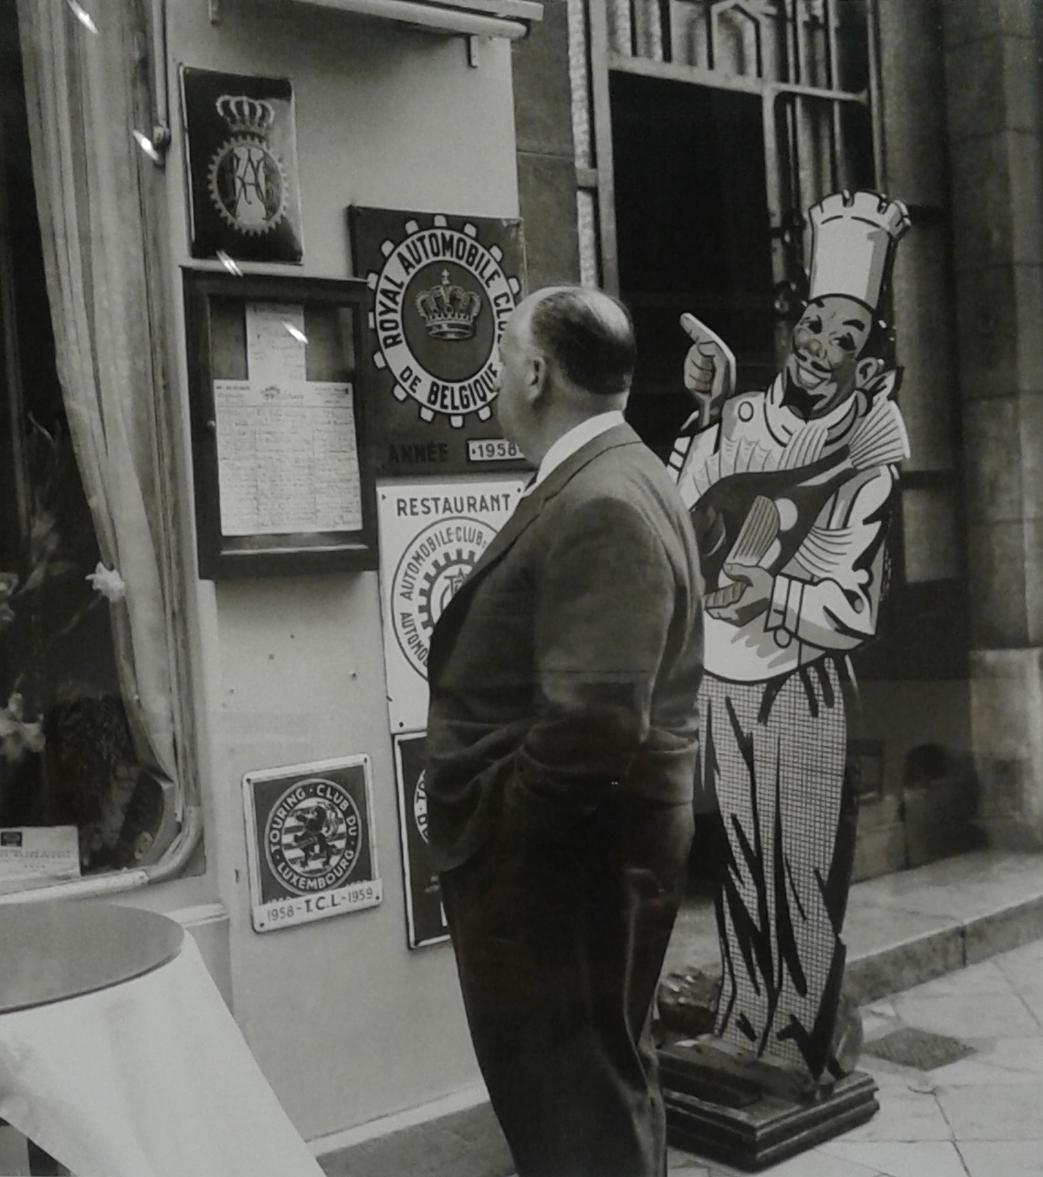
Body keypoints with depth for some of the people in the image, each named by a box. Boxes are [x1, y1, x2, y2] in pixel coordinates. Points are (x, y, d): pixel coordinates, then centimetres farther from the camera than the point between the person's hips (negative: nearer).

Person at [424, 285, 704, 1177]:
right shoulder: (609, 482, 10)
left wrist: (487, 827, -17)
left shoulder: (600, 504, -23)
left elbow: (595, 720, -31)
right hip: (585, 850, 10)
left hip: (559, 863, -10)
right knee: (607, 1087, 23)